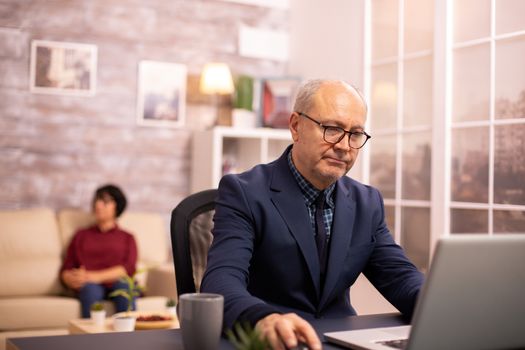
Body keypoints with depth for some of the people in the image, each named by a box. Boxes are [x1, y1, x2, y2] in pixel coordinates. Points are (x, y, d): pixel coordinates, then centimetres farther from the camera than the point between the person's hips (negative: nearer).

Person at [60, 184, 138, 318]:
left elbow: (128, 268, 4)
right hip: (91, 287, 1)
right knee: (90, 288, -35)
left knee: (124, 285, -35)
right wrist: (72, 280, -9)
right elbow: (66, 269, 16)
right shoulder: (81, 235, 26)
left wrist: (96, 276, -12)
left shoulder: (127, 238, 23)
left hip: (117, 283, 0)